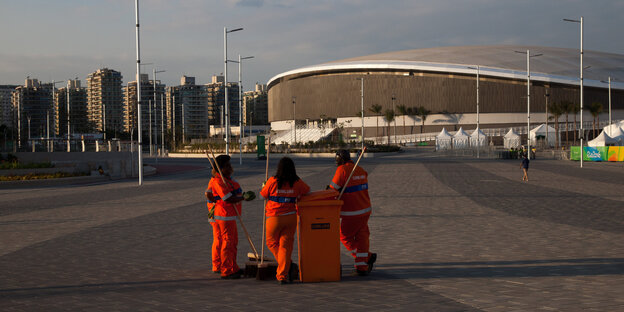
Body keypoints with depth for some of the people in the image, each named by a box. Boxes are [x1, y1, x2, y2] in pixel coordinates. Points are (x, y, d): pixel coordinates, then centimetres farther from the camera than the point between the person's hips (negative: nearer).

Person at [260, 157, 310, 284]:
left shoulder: (273, 181, -10)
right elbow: (307, 190, 17)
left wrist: (264, 186, 24)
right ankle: (282, 276, 3)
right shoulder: (297, 182, -2)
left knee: (272, 243, 17)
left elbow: (263, 195, 4)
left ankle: (288, 265, 7)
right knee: (286, 245, 6)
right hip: (291, 217, 2)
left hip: (274, 217, -2)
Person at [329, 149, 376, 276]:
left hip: (351, 213, -7)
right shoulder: (361, 170, 8)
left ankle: (368, 257, 11)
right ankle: (362, 267, 11)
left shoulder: (342, 170, -13)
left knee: (345, 237, 11)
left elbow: (333, 189, -12)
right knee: (361, 237, 12)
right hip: (365, 209, 7)